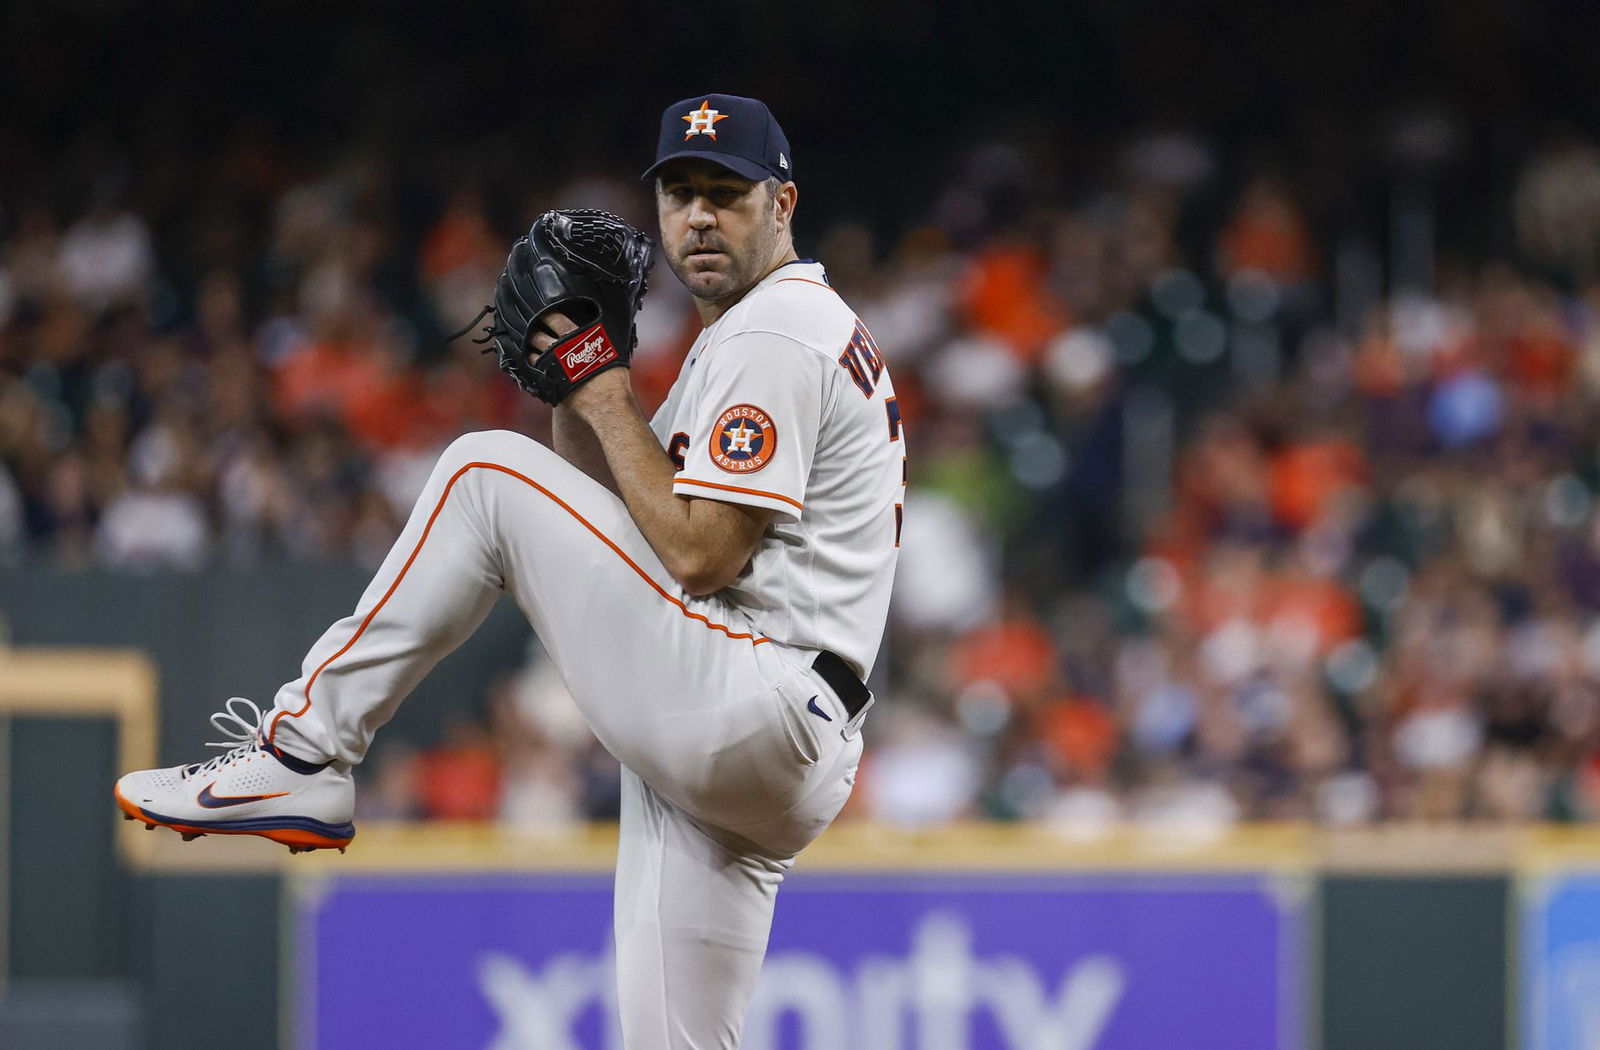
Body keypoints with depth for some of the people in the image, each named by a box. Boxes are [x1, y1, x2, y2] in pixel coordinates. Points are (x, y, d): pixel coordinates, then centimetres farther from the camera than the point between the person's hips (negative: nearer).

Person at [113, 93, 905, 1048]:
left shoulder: (773, 335, -7)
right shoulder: (769, 331, 26)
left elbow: (699, 556, -17)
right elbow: (614, 508, 26)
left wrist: (610, 405, -6)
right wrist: (575, 384, 9)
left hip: (744, 708, -10)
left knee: (486, 477, -6)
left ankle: (303, 753, -5)